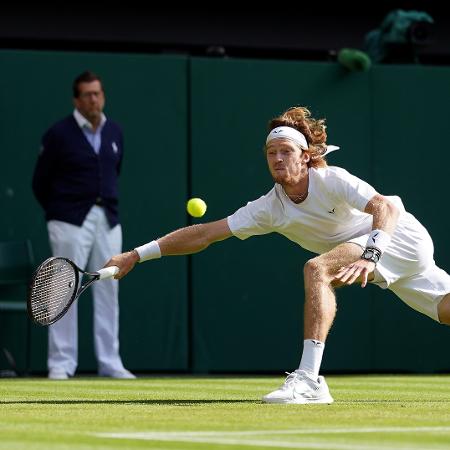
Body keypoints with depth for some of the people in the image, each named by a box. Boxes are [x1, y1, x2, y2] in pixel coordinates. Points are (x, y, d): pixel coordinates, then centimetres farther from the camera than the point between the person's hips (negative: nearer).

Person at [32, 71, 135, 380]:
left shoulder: (115, 133, 9)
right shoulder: (59, 134, -6)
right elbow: (41, 183, 2)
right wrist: (58, 214, 8)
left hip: (108, 220, 5)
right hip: (71, 222, -5)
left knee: (108, 290, 4)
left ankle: (110, 363, 9)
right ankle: (61, 363, 1)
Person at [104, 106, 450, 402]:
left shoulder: (332, 180, -24)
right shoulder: (270, 209, -6)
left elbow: (386, 207, -37)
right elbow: (203, 235, -6)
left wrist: (369, 256, -54)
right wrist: (137, 255, -11)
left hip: (401, 234, -7)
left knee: (318, 268, -27)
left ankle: (309, 380, -34)